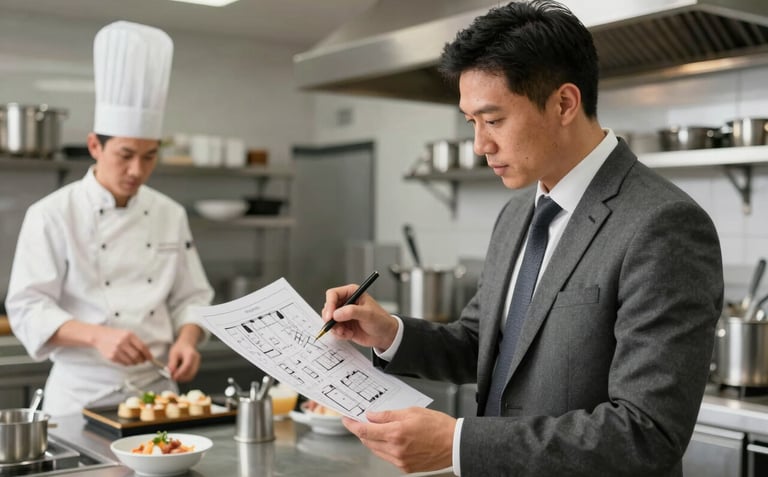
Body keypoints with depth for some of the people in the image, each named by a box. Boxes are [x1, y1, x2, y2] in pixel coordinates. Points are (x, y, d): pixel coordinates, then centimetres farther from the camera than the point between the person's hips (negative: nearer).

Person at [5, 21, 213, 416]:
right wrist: (97, 336, -27)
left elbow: (191, 297, 9)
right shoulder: (53, 215, -8)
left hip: (157, 391, 4)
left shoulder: (170, 215, 5)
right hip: (82, 394, -3)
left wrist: (186, 339, -12)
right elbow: (27, 308, -12)